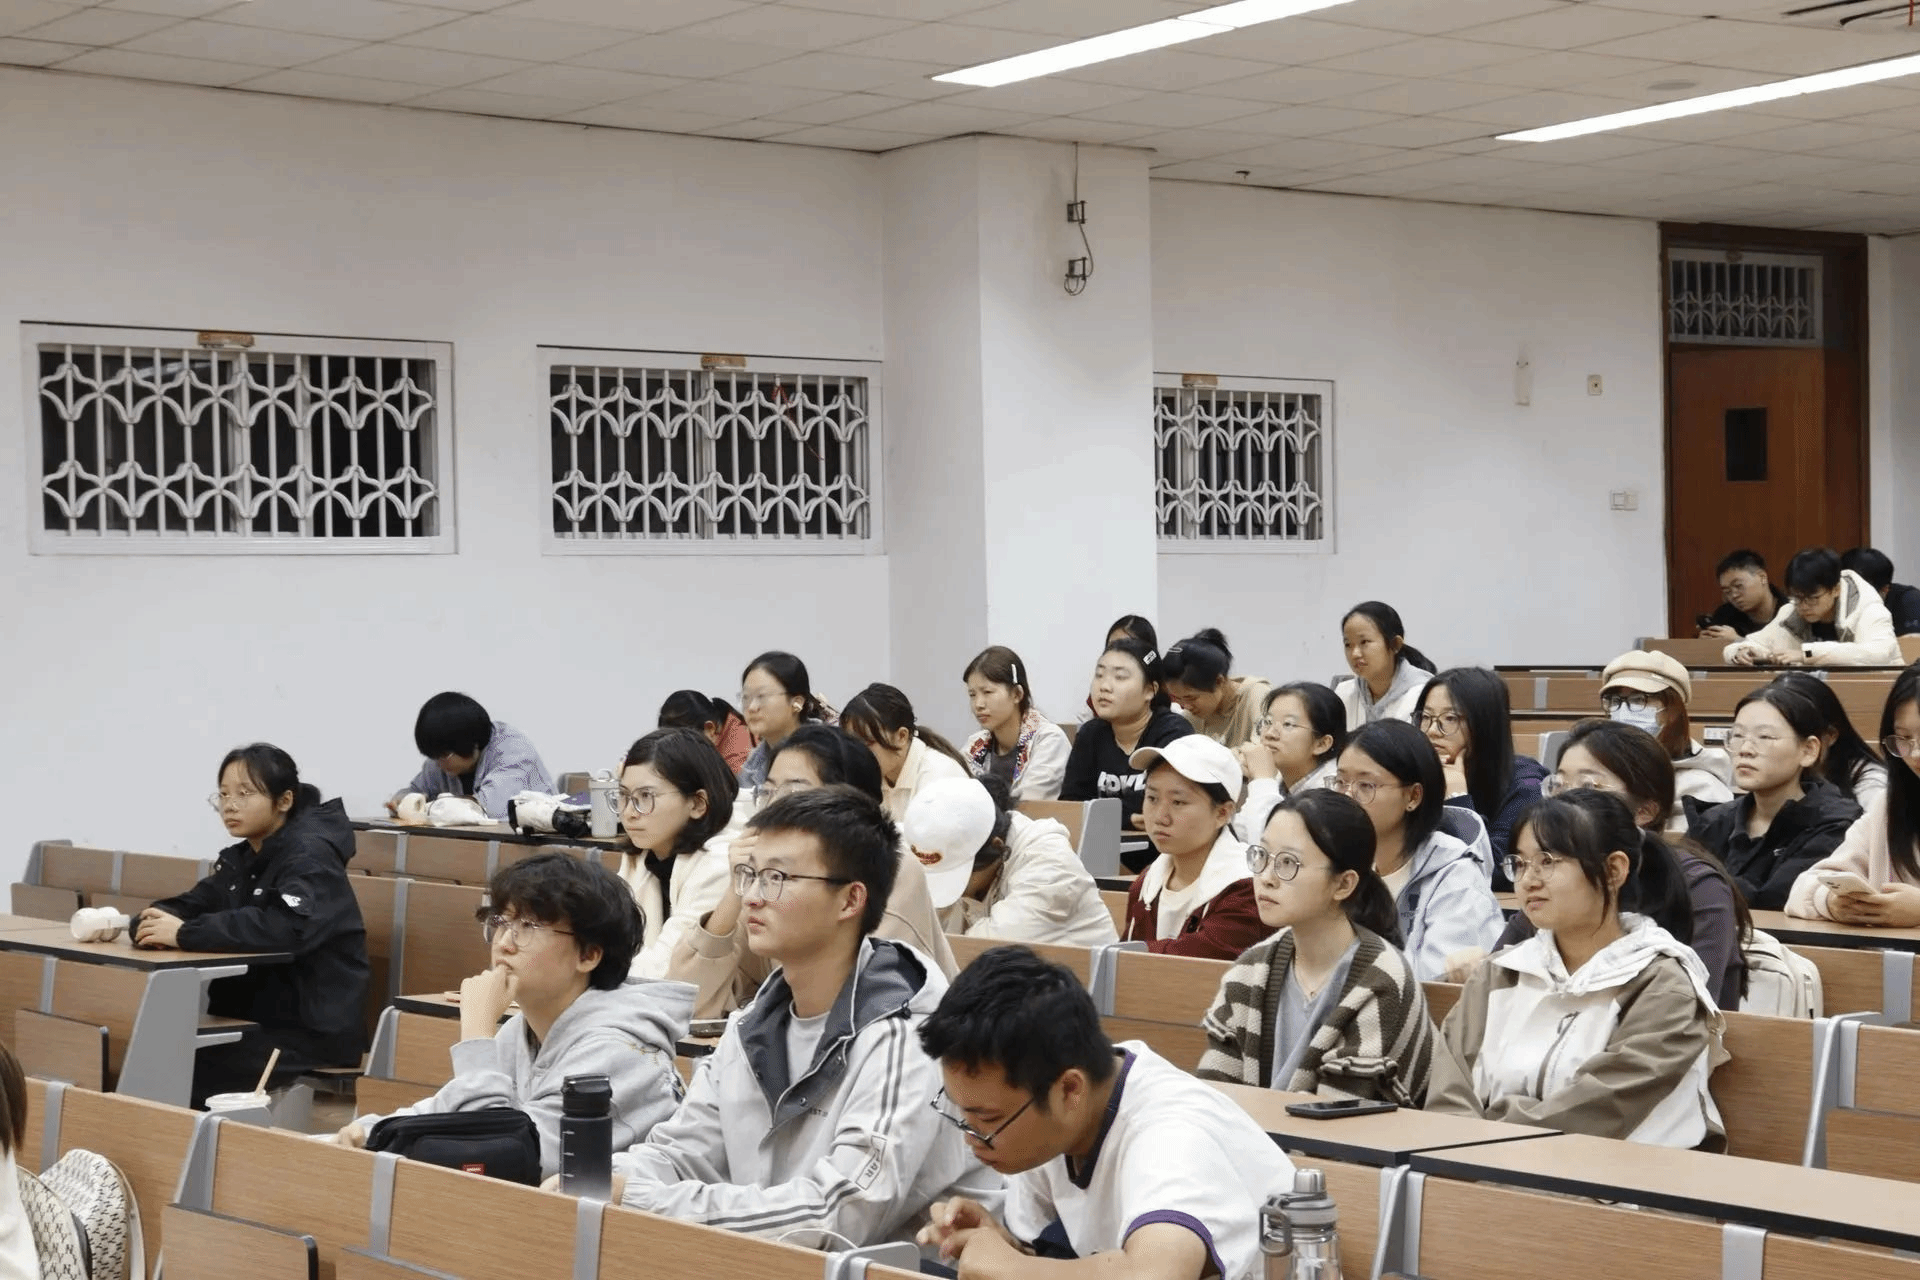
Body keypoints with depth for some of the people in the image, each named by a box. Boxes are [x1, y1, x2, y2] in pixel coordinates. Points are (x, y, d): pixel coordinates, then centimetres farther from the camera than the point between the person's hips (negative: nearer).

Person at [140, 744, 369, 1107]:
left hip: (316, 1029, -8)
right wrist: (156, 922, -17)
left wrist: (186, 934, -29)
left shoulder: (310, 856, -13)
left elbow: (288, 927, -30)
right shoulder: (239, 859, 14)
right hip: (254, 1019, 8)